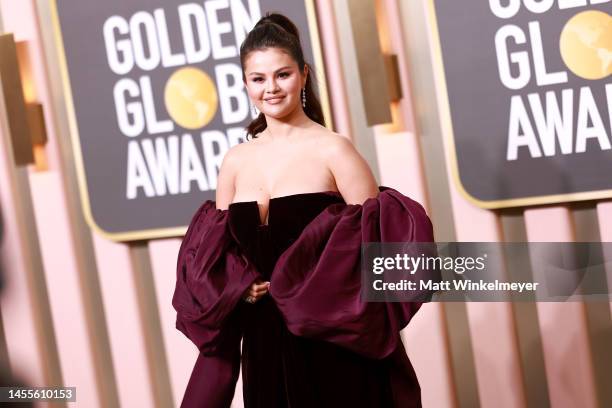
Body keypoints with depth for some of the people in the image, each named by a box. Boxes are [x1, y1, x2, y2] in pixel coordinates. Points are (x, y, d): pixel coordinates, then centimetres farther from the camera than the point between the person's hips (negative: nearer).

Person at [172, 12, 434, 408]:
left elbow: (374, 238, -9)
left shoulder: (332, 150, -6)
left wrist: (310, 288, -17)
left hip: (333, 343, -4)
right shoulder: (235, 161, 7)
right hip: (264, 343, 4)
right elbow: (212, 252, 16)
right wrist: (237, 287, -3)